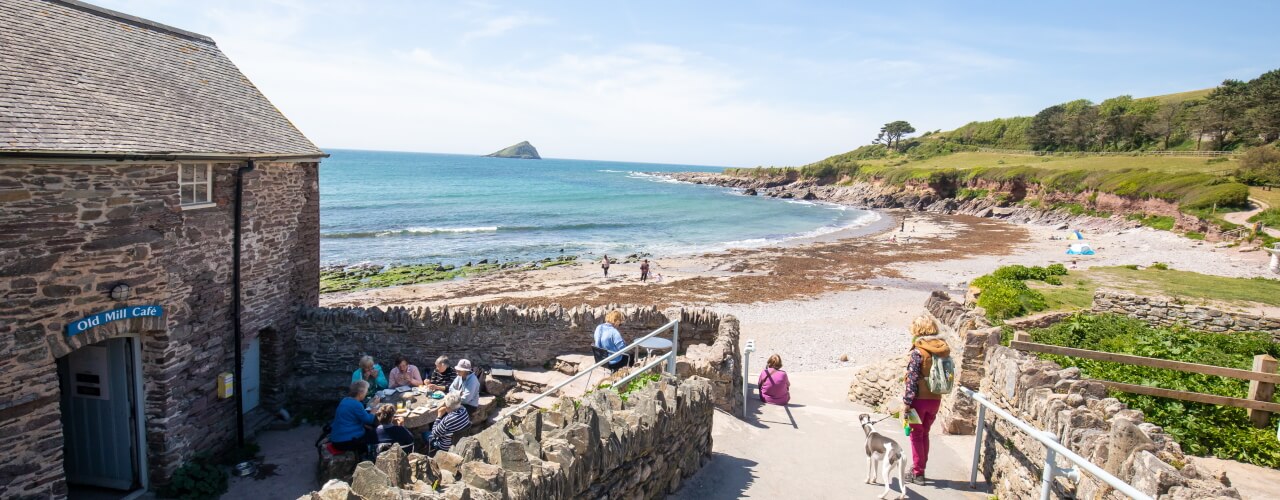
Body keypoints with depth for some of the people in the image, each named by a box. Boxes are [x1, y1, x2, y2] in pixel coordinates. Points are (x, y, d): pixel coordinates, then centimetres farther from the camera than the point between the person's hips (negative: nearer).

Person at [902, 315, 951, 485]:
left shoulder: (918, 352, -18)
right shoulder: (943, 350, 1)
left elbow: (913, 379, -18)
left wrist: (907, 401, -13)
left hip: (920, 399, -6)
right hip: (935, 399, 6)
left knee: (916, 435, 7)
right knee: (925, 434, 19)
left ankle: (918, 473, 13)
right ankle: (920, 469, 28)